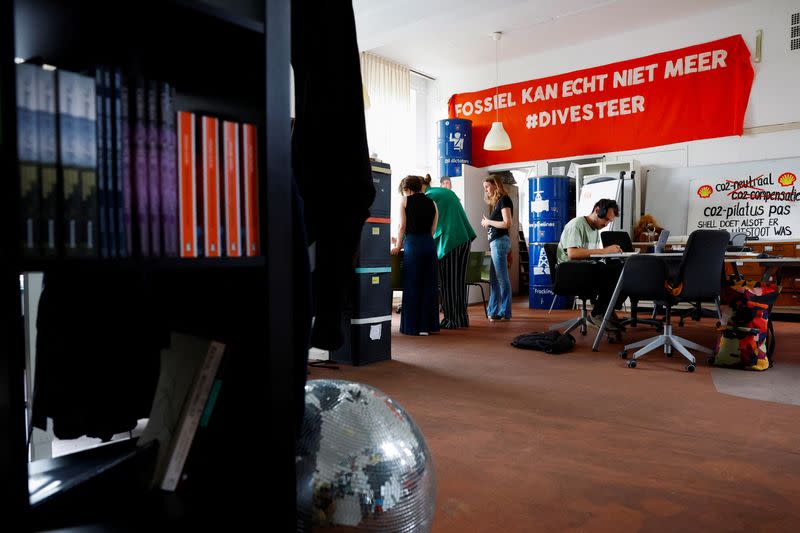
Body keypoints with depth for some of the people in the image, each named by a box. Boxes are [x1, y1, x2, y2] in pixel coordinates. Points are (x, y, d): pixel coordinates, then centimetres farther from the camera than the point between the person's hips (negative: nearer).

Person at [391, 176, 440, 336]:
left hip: (412, 244, -4)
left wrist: (398, 246, 11)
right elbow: (433, 229, 10)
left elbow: (402, 226, 1)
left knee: (412, 285, 3)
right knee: (429, 285, 9)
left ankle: (413, 326, 6)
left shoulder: (405, 201, 4)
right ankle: (428, 325, 14)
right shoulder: (432, 203, 13)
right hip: (429, 244, 4)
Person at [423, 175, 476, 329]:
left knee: (448, 281, 0)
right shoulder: (447, 192, 20)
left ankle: (451, 319, 3)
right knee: (459, 280, 12)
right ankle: (462, 318, 17)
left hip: (449, 241, -8)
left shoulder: (428, 197, -5)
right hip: (465, 238, 8)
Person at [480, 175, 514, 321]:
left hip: (500, 241, -10)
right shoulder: (496, 202, 20)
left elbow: (507, 223, -16)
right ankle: (493, 311, 17)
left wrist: (489, 222, -7)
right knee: (494, 279, 11)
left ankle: (505, 313, -1)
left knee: (502, 279, -6)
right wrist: (487, 223, 6)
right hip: (494, 242, 10)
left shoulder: (504, 200, -6)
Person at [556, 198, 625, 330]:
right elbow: (572, 254, -24)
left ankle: (607, 312, -7)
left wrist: (611, 251, -4)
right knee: (611, 270, -30)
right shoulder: (576, 225, -9)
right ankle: (597, 314, -18)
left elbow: (595, 254, 17)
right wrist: (604, 251, -26)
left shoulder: (595, 229, 20)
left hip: (589, 268, 9)